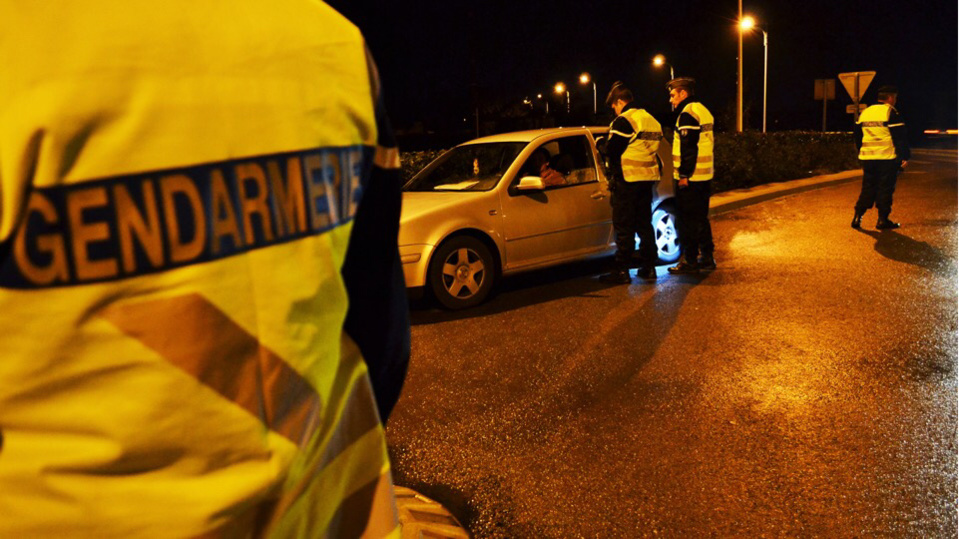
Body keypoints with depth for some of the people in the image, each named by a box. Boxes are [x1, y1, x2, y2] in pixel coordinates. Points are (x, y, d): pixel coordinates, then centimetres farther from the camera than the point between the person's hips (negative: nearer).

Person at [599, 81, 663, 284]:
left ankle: (621, 271, -1)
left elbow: (612, 151, -14)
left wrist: (615, 173, 1)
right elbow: (653, 149, 17)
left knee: (624, 227, -3)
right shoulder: (652, 120, 15)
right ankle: (649, 267, 18)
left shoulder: (623, 121, -13)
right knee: (645, 224, 15)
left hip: (627, 180, -8)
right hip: (648, 179, 8)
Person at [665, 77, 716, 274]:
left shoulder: (687, 114, -13)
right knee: (701, 219, 16)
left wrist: (684, 175, -17)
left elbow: (688, 148, -19)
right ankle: (707, 258, 22)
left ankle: (689, 261, 1)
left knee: (688, 221, -3)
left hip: (689, 178, -10)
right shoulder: (703, 111, 17)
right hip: (704, 176, 10)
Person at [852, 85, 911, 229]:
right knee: (885, 189, 1)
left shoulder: (865, 112, 11)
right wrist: (905, 157, -5)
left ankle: (858, 216, 3)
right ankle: (883, 220, 4)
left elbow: (858, 136, 18)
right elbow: (900, 137, -9)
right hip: (886, 158, -5)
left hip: (867, 158, 5)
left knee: (867, 188, 11)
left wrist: (861, 152, 28)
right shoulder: (891, 113, -8)